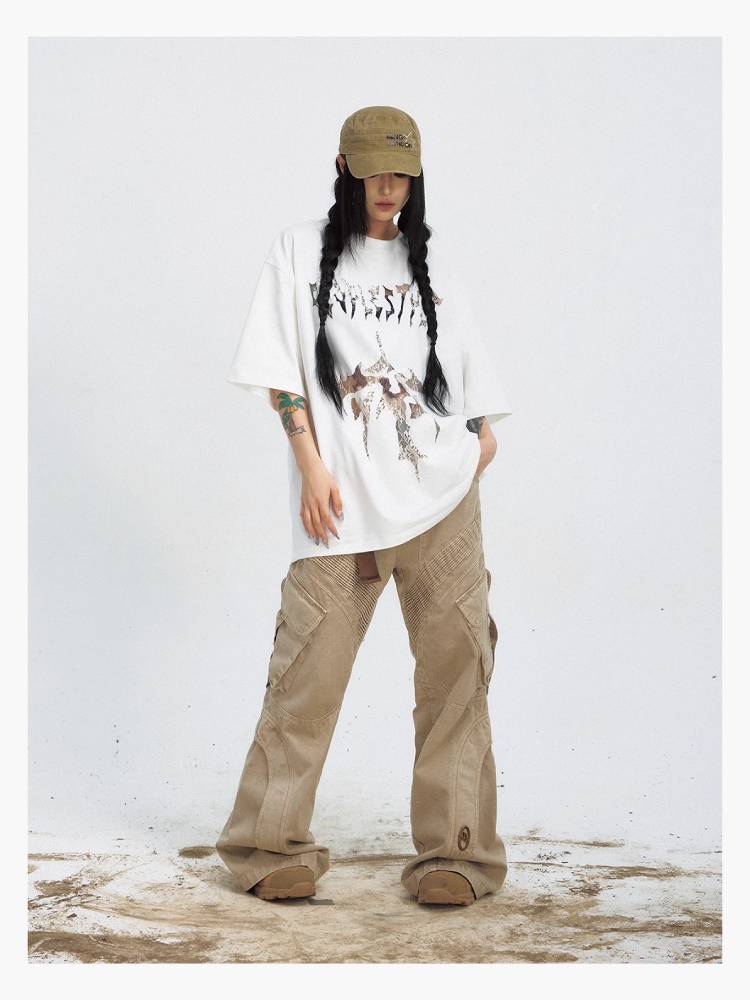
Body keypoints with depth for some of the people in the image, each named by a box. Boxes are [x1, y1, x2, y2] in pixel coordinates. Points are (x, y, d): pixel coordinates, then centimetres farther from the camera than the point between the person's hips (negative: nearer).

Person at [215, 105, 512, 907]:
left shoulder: (435, 265, 16)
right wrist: (311, 466, -6)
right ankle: (270, 843, 8)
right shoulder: (301, 250, 11)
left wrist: (479, 452, 1)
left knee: (455, 672, -2)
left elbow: (478, 395, 16)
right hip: (340, 504, -2)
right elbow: (281, 370, 4)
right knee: (307, 673, -5)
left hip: (442, 498, 2)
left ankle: (456, 851, 7)